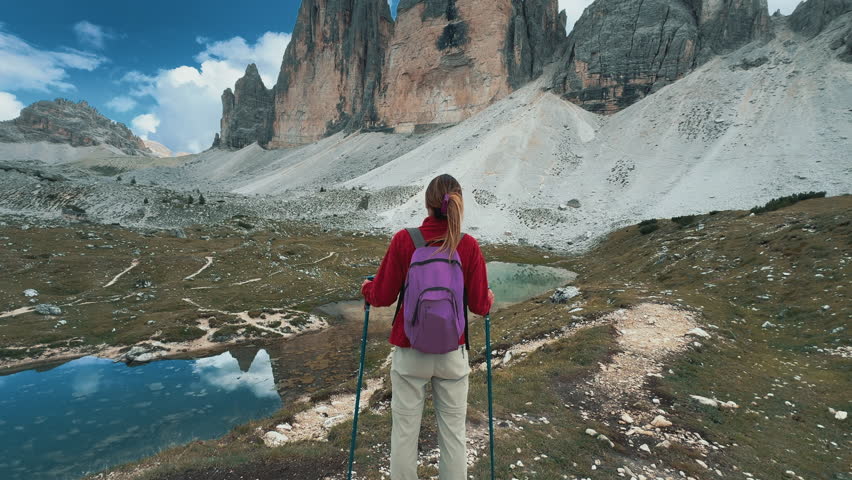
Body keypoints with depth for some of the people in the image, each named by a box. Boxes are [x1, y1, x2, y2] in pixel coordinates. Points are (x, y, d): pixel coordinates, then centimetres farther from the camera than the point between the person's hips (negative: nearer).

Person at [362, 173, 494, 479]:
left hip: (410, 351, 0)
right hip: (453, 353, 1)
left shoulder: (404, 240, -13)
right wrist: (489, 298, 17)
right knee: (453, 429, 17)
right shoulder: (469, 246, -10)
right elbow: (479, 306, -5)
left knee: (405, 429, 16)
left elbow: (383, 297, -7)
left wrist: (366, 289, 14)